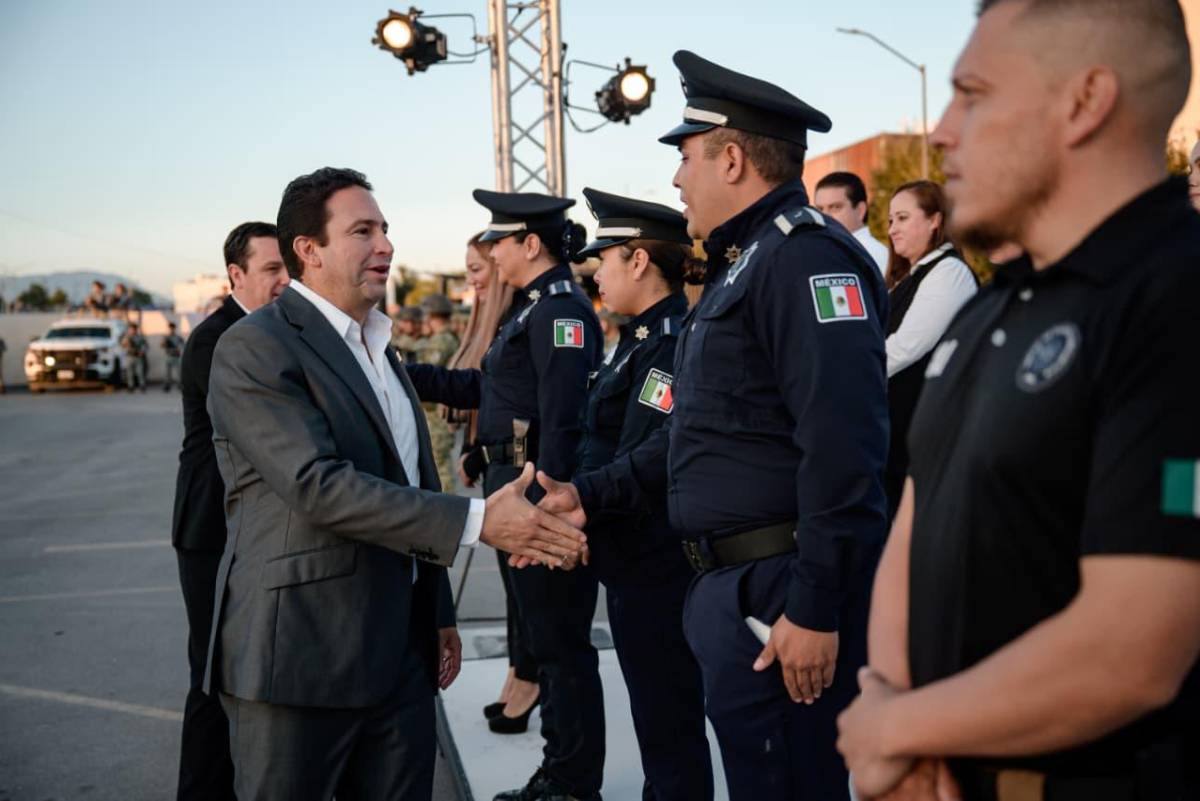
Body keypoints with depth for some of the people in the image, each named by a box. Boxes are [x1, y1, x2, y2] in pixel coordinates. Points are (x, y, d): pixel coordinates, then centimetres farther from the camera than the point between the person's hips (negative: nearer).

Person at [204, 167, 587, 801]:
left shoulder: (379, 350, 18)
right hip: (299, 657, -8)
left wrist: (438, 615, 20)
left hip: (401, 655, 8)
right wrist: (476, 521, -25)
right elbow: (318, 485, -22)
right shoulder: (255, 348, -11)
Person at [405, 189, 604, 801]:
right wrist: (404, 375, 16)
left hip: (544, 495, -10)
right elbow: (480, 387, 20)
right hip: (522, 496, 10)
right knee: (547, 640, 17)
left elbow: (562, 421, -22)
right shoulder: (532, 309, 16)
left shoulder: (561, 309, -15)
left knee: (562, 645, -1)